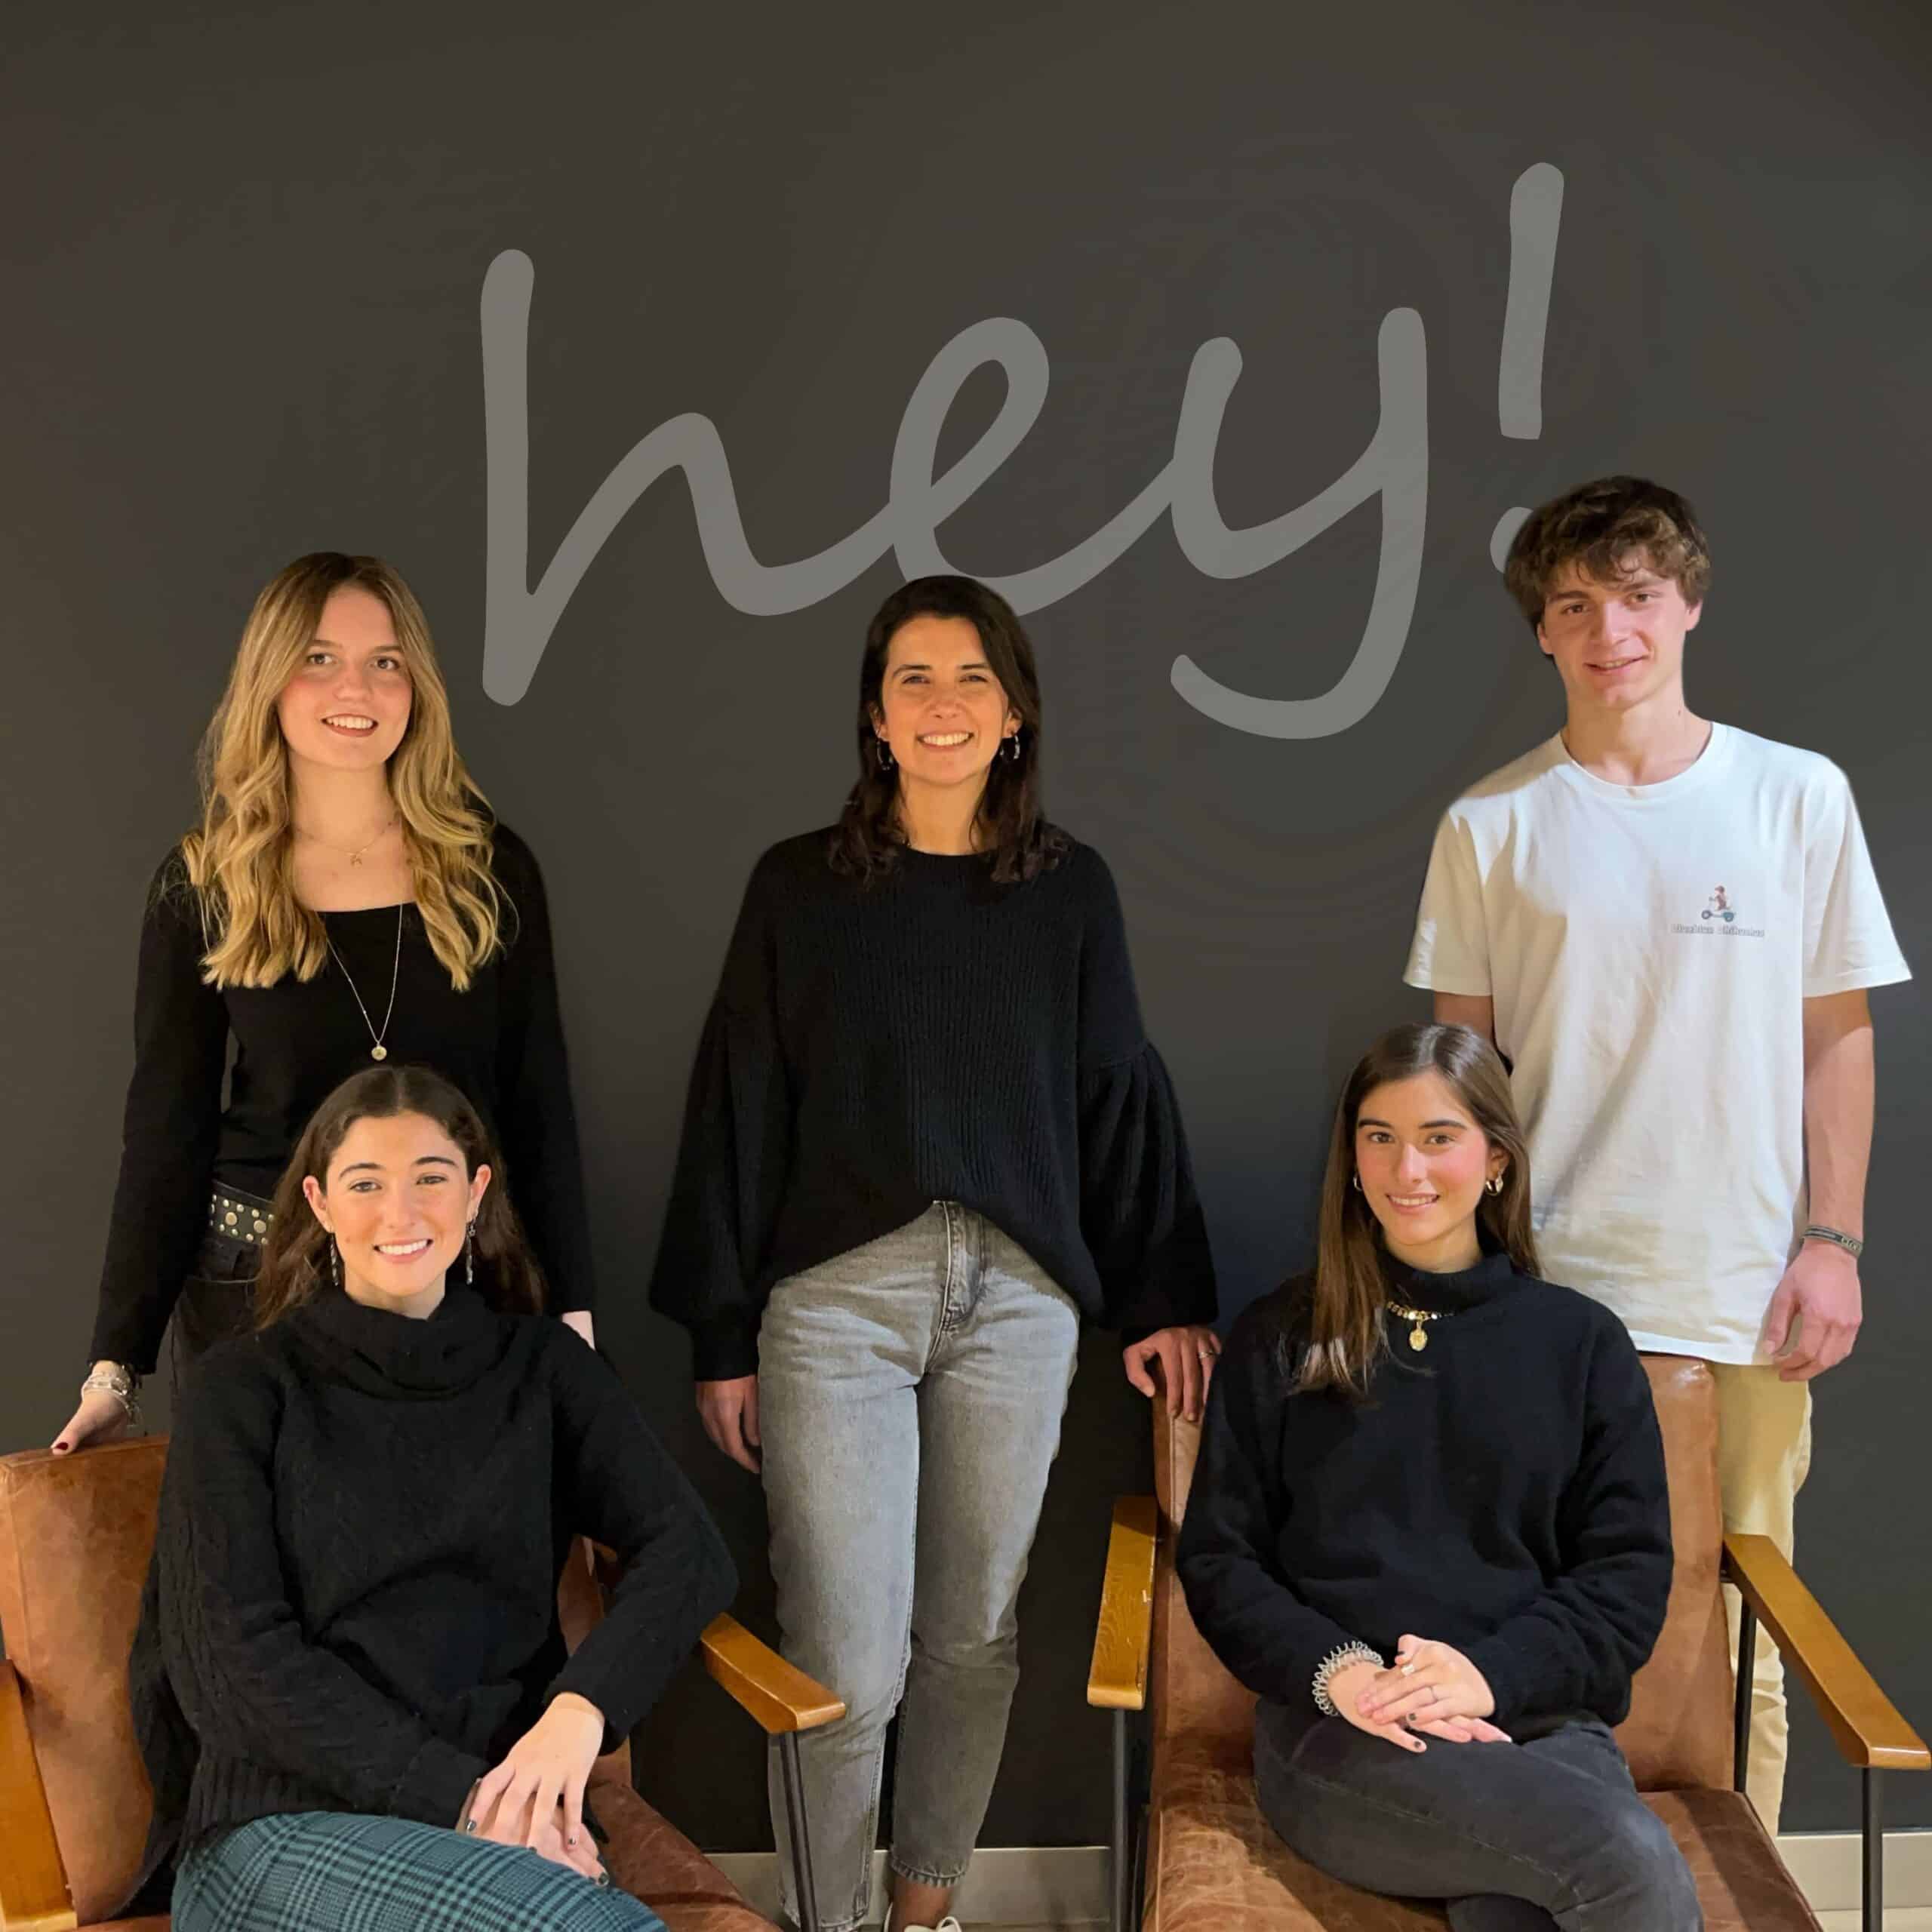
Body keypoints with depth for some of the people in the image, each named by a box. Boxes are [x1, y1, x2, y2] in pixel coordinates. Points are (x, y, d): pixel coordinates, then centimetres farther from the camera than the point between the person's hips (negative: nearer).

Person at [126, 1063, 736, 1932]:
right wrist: (455, 1793, -13)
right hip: (284, 1819, -3)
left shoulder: (542, 1363, 14)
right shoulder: (243, 1387, 6)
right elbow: (227, 1658, -3)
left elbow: (689, 1550, 4)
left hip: (508, 1809, 4)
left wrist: (580, 1709, -16)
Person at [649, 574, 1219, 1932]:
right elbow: (739, 1111, 2)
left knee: (974, 1638, 10)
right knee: (847, 1663, -3)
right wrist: (724, 1336, 1)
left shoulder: (1072, 888, 6)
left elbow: (1120, 1097, 11)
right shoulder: (799, 887, 2)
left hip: (1017, 1299, 2)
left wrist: (1162, 1296, 9)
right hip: (838, 1296, -2)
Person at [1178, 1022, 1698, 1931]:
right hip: (1336, 1727, -1)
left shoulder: (1583, 1342, 13)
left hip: (1541, 1716, 1)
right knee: (1630, 1858, -30)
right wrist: (1334, 1670, -11)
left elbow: (1630, 1572, 8)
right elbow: (1218, 1556, 9)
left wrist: (1496, 1672, -11)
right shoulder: (1280, 1339, 12)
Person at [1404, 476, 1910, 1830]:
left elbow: (1838, 1035, 7)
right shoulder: (1492, 827, 4)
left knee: (1740, 1642, 5)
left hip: (1746, 1299, 0)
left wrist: (1832, 1240, 0)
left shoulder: (1799, 797, 4)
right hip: (1546, 1294, 0)